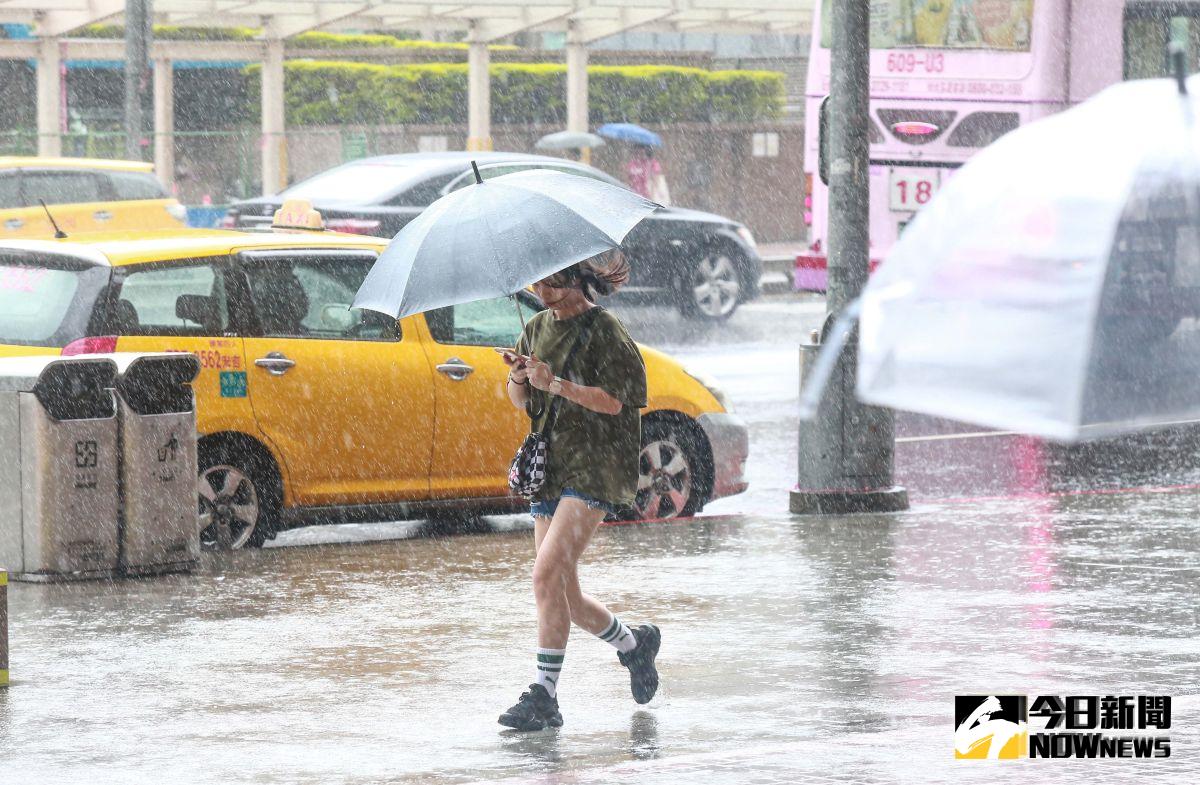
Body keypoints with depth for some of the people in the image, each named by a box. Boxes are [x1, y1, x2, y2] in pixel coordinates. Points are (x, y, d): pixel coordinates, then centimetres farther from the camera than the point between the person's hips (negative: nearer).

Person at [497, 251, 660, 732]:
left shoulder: (603, 331, -7)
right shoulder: (539, 327, 15)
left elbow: (613, 401, -13)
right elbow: (520, 401, 19)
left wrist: (556, 384, -21)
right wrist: (518, 379, -3)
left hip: (594, 467, -8)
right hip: (549, 467, 8)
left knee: (548, 573, -21)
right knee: (564, 597, 8)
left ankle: (544, 695, -21)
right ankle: (634, 645, 34)